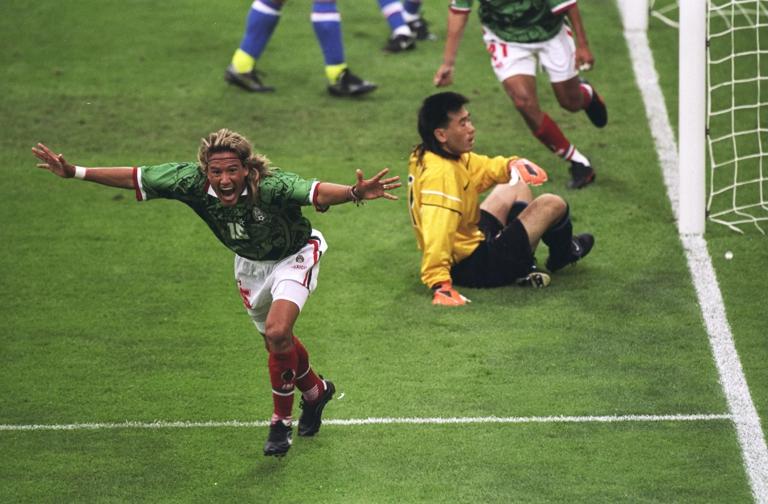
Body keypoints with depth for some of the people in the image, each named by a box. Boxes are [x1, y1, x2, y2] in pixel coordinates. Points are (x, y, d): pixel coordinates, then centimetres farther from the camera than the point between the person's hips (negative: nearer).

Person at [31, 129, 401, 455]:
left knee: (277, 333, -24)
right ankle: (315, 391, 50)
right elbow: (136, 178, -19)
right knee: (278, 343, 18)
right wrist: (73, 172, -22)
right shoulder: (192, 182, -29)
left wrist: (355, 193, -78)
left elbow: (315, 191, -58)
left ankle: (281, 421, -2)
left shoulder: (270, 185, -42)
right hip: (249, 263, 5)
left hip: (294, 256, -5)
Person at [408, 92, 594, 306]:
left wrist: (511, 165, -9)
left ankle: (525, 268, 23)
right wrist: (439, 283, -49)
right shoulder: (440, 174, -32)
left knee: (517, 189, 30)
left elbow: (483, 168, 11)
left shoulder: (425, 156, 0)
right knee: (553, 205, -1)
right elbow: (437, 232, -42)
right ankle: (563, 254, 33)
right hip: (475, 267, -11)